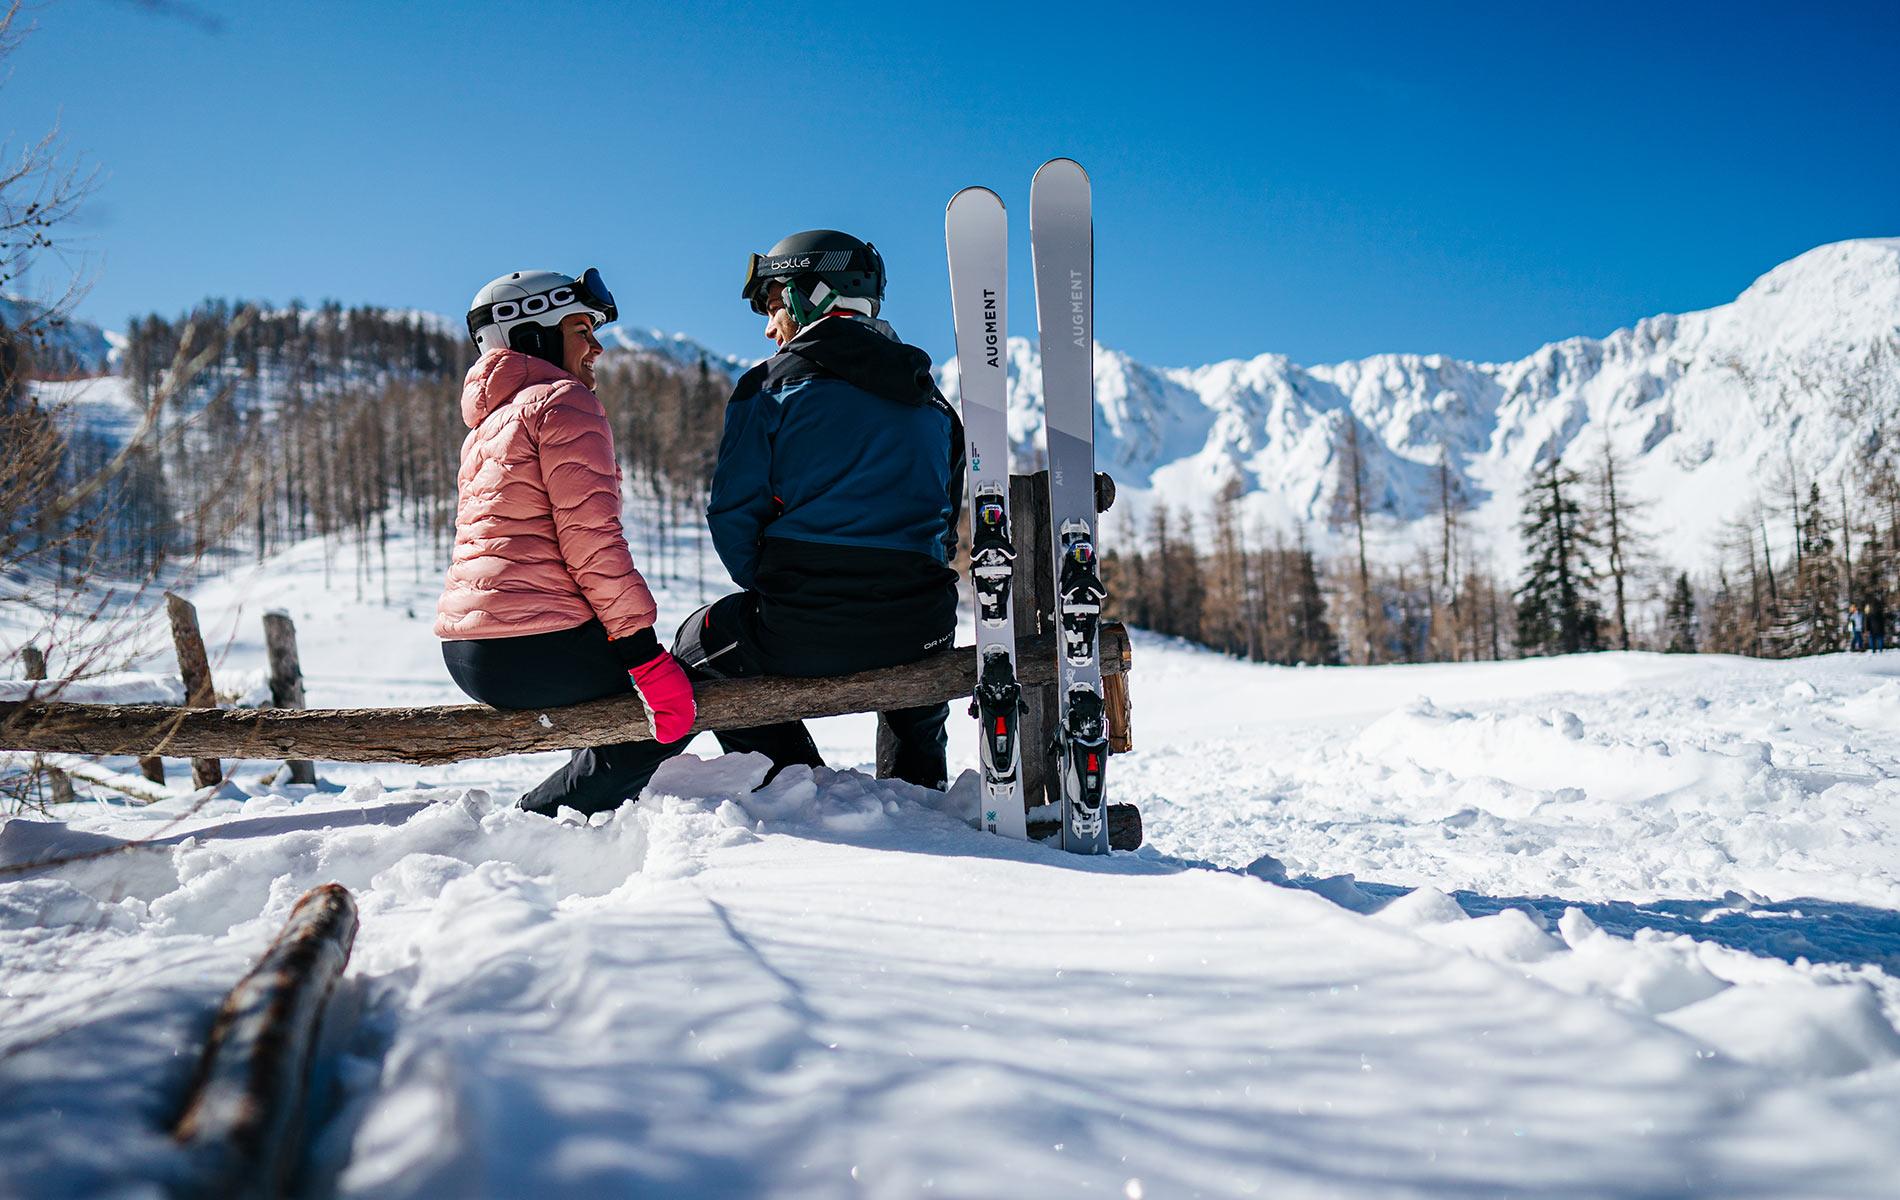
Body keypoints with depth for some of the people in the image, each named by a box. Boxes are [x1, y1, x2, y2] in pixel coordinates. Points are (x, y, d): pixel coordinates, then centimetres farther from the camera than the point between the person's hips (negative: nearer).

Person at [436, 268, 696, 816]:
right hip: (533, 645, -10)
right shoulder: (563, 400, -6)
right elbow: (590, 537, -15)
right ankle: (534, 820, -3)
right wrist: (647, 655, -15)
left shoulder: (487, 424, 24)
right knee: (677, 706, 2)